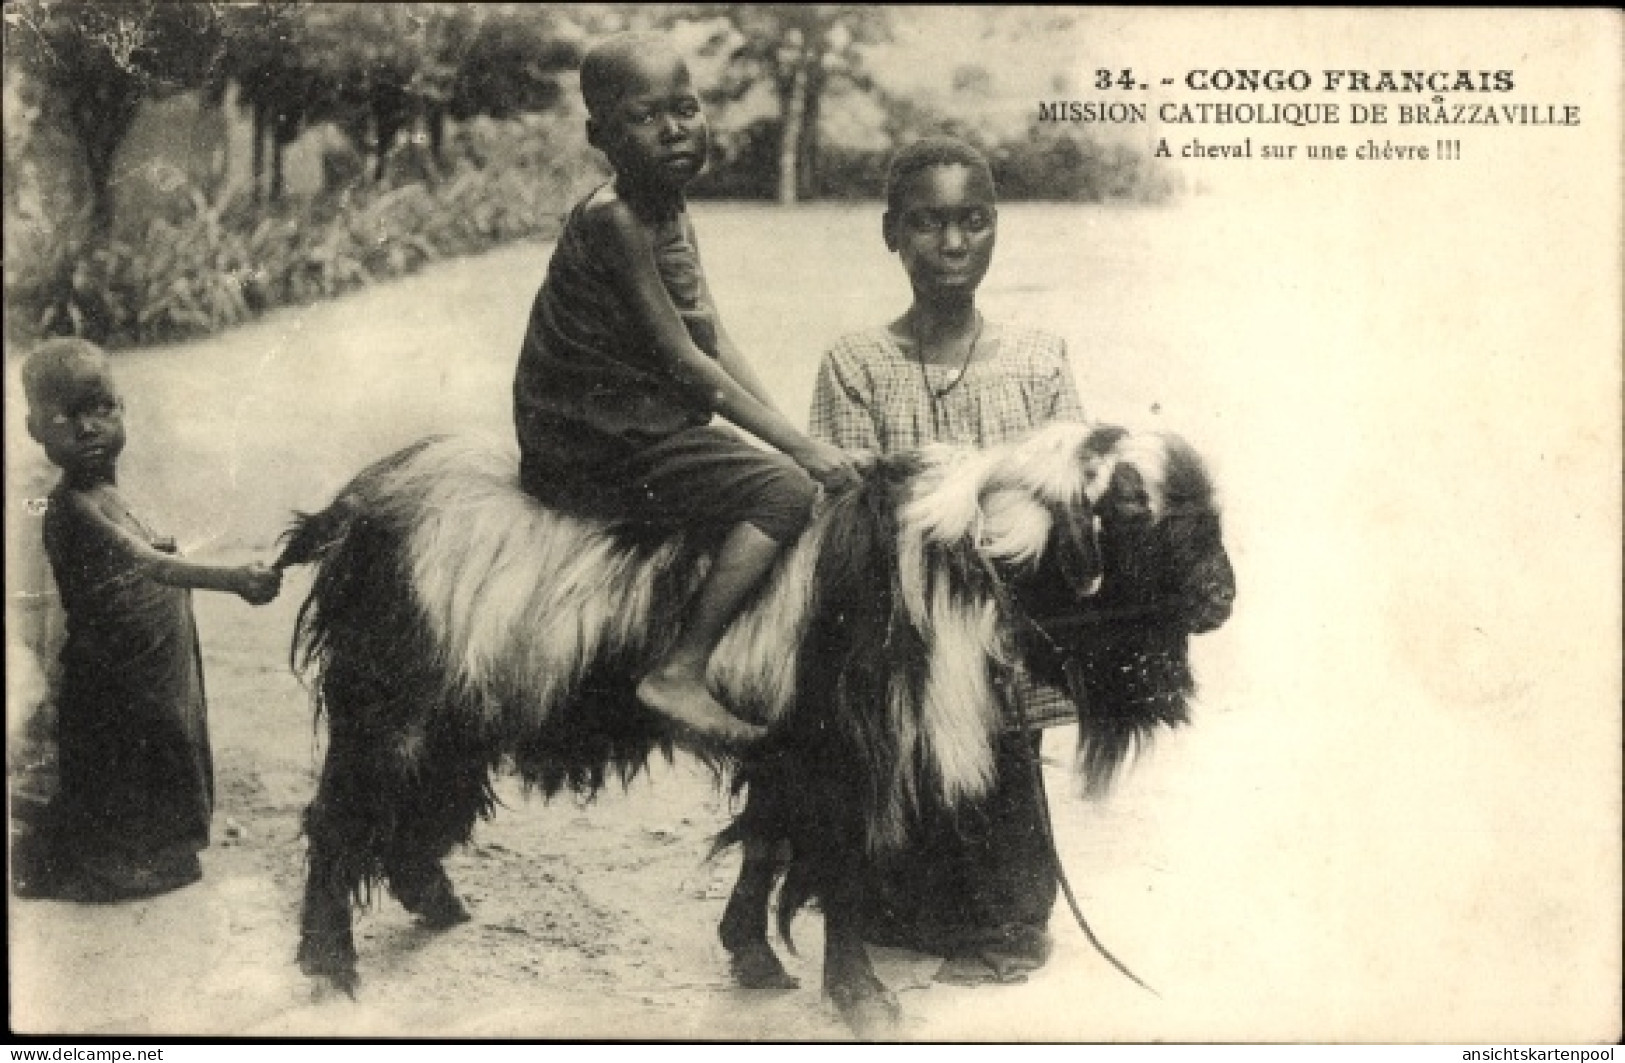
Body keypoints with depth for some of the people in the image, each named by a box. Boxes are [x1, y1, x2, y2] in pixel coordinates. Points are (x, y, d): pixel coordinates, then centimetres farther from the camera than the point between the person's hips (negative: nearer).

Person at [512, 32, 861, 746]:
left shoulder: (672, 213, 12)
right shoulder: (614, 216, -18)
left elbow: (717, 343, 11)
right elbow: (680, 359, -20)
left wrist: (789, 434, 1)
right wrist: (797, 445, -17)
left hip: (644, 430, 10)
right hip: (595, 451, -10)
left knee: (789, 471, 21)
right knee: (785, 490, -17)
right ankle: (678, 675, -19)